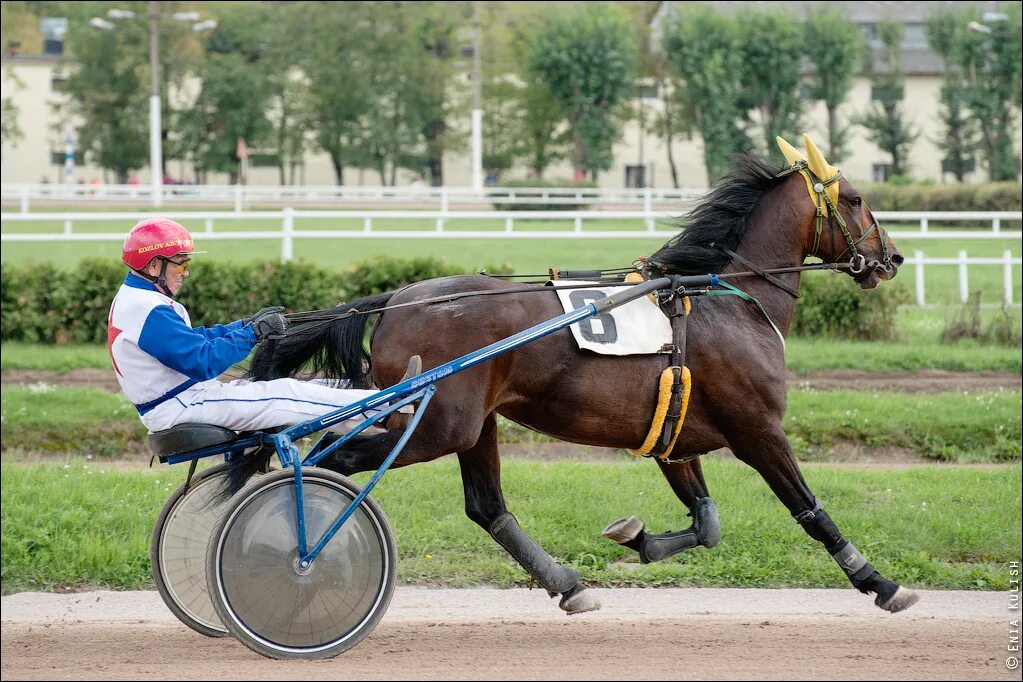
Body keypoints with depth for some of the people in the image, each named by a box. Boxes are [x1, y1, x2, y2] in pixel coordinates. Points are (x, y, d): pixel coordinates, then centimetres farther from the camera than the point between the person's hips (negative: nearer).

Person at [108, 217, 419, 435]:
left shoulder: (133, 298, 13)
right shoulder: (150, 312, -22)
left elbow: (191, 339, 17)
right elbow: (204, 361, -25)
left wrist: (248, 325, 7)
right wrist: (253, 333, -15)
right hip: (180, 407, -11)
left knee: (284, 388, 8)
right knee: (287, 395, -11)